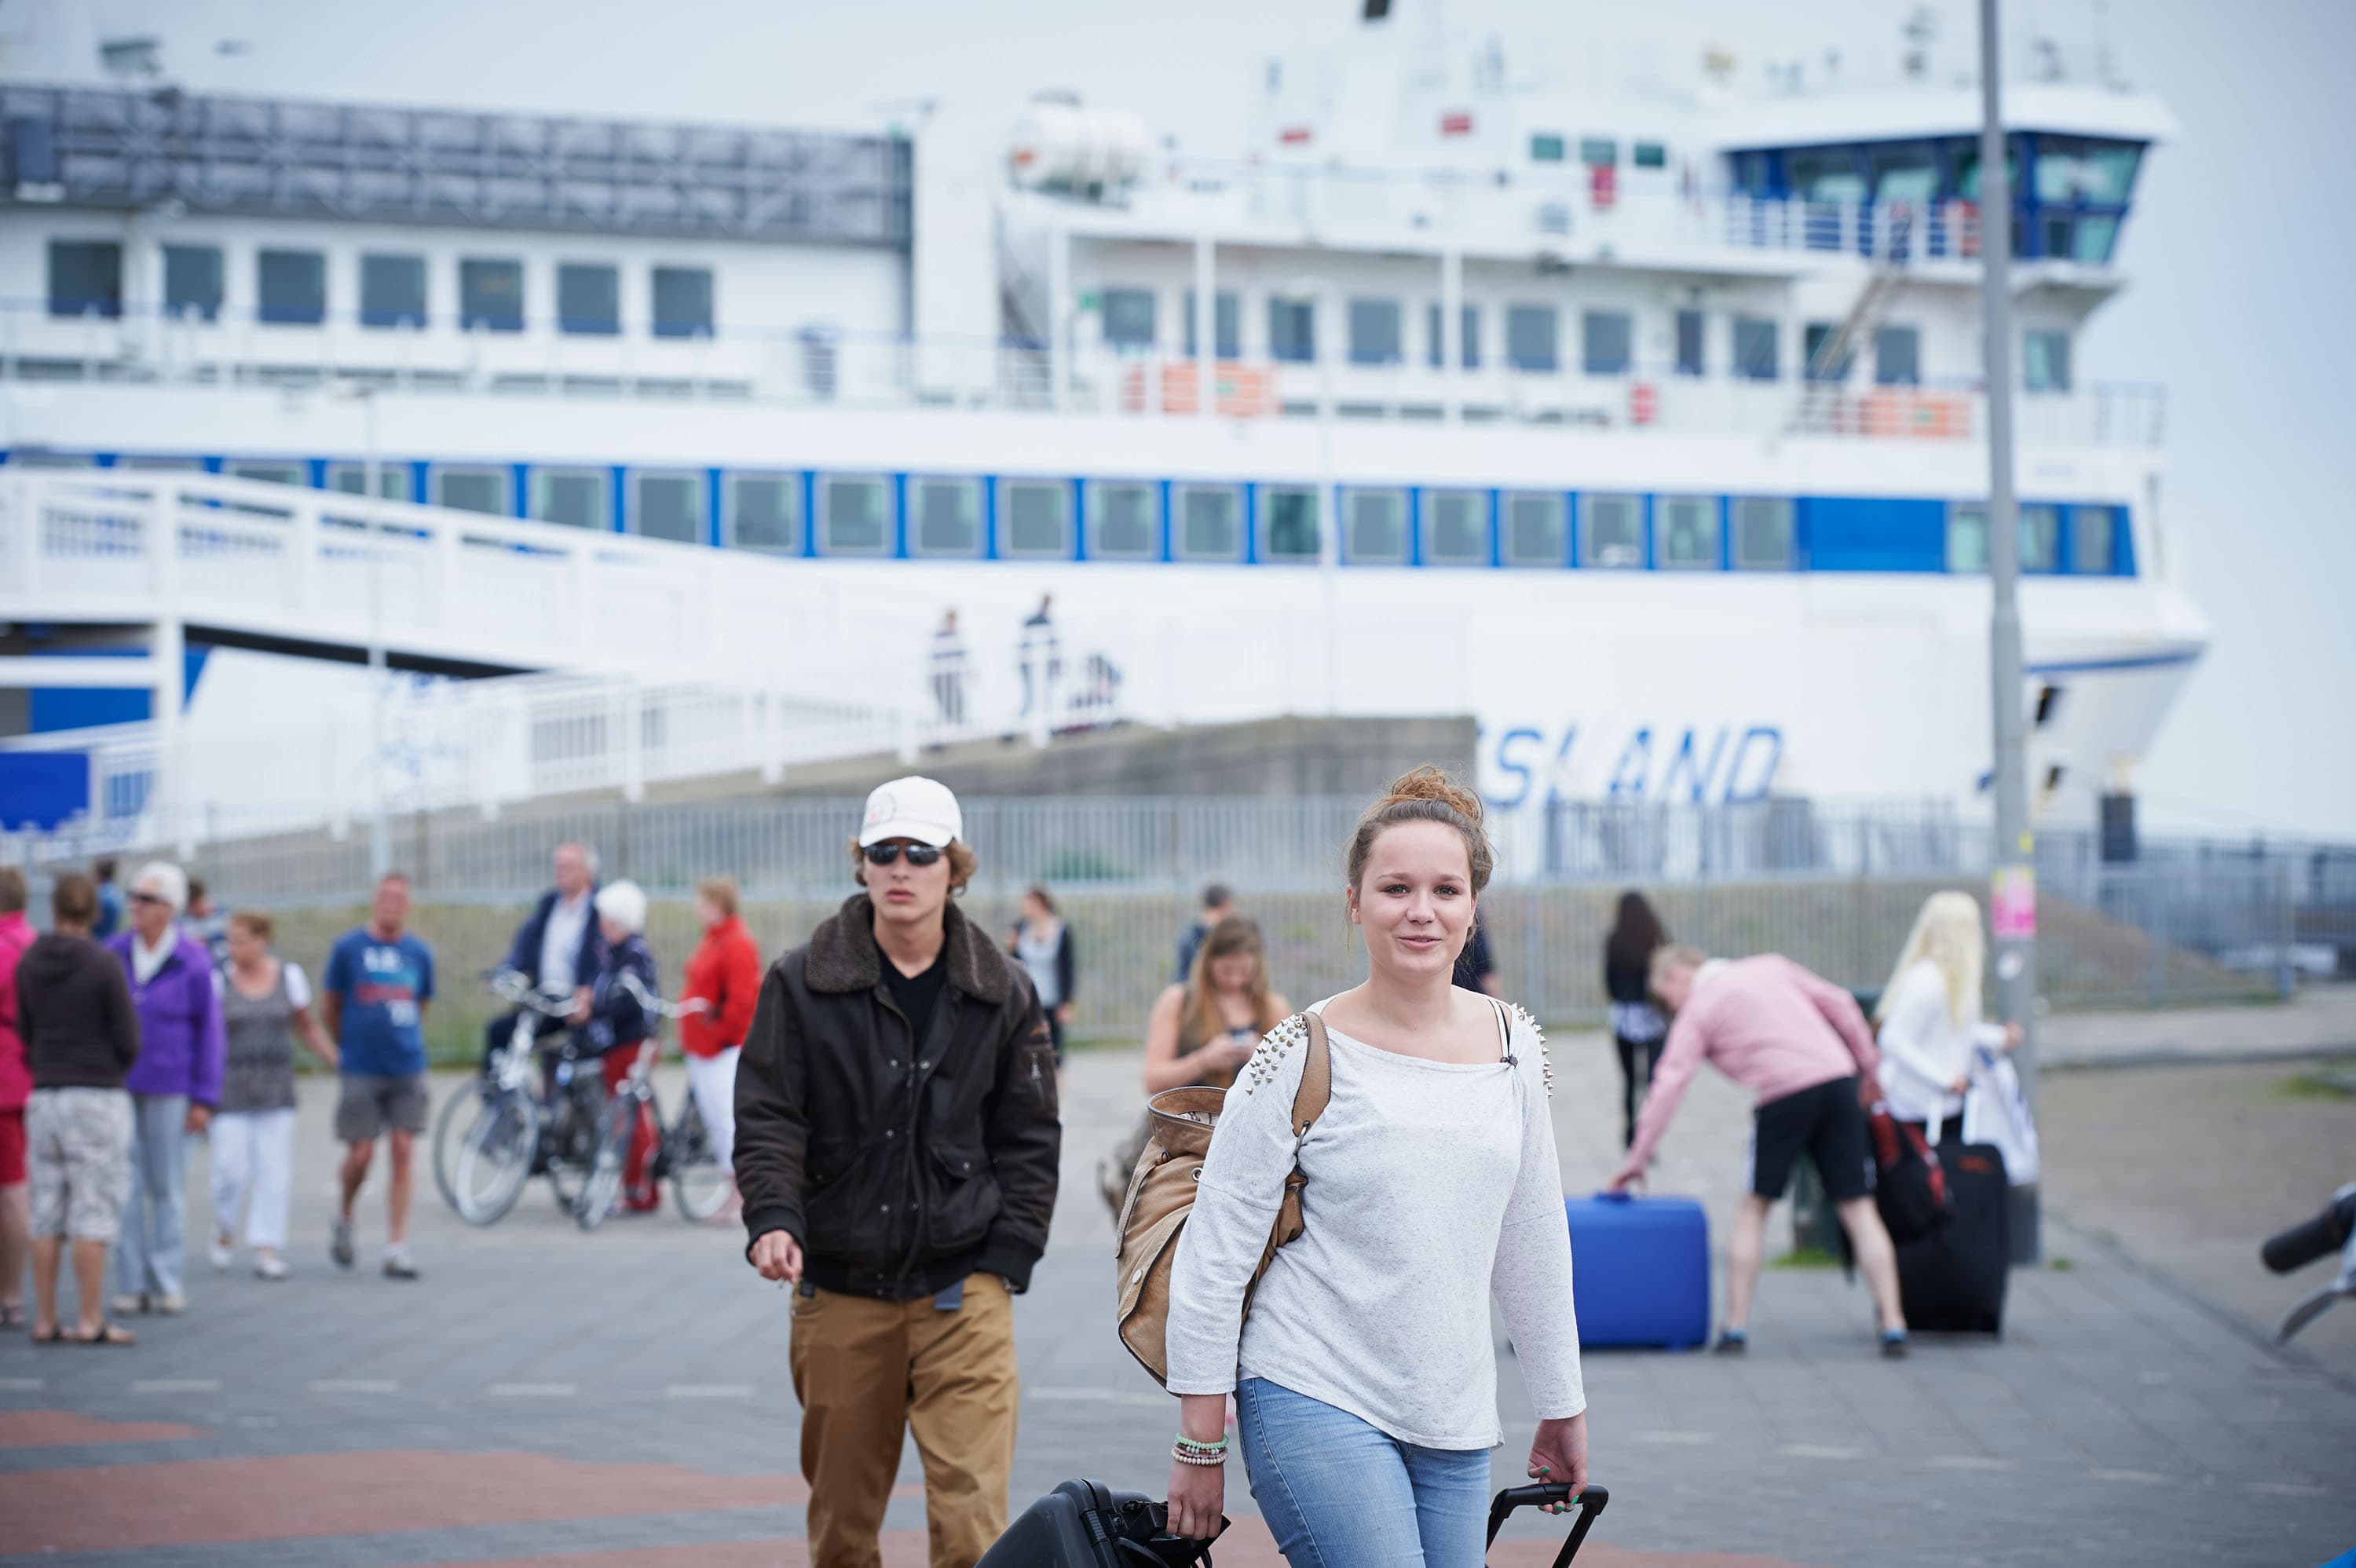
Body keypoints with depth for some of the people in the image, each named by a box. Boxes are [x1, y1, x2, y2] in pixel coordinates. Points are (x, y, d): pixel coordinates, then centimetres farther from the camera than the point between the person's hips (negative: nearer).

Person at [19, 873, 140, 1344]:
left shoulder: (28, 965, 5)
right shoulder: (104, 965, -10)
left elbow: (25, 1034, 9)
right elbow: (128, 1039, -7)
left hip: (46, 1097, 5)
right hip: (99, 1099, -5)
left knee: (48, 1215, 8)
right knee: (94, 1214, -3)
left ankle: (46, 1321, 8)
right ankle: (90, 1322, -5)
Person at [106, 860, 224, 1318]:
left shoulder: (193, 962, -7)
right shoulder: (114, 954, 1)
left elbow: (209, 1032, -3)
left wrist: (204, 1099, -6)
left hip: (168, 1090, -2)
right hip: (116, 1085, 2)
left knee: (167, 1187, 5)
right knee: (126, 1185, 1)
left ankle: (169, 1284, 12)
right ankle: (131, 1285, 5)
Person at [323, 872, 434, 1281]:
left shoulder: (419, 953, 6)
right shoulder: (348, 948, -2)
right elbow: (330, 1005, 8)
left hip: (407, 1068, 2)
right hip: (361, 1072, -2)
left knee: (402, 1154, -3)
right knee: (360, 1156, -4)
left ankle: (397, 1248, 0)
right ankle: (344, 1218, 26)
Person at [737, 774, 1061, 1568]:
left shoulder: (1000, 992, 4)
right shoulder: (801, 983, 1)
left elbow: (1030, 1138, 9)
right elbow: (767, 1117, -1)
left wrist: (1007, 1258, 0)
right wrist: (773, 1217, -18)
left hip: (961, 1290, -1)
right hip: (839, 1293, 1)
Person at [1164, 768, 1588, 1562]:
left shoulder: (1513, 1044, 7)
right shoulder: (1303, 1060, -7)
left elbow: (1533, 1236, 17)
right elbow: (1210, 1260, -5)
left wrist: (1562, 1406, 20)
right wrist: (1201, 1447, -6)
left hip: (1456, 1428, 5)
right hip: (1315, 1404, -5)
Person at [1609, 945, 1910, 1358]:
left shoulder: (1696, 1011, 9)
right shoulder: (1770, 966, 21)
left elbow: (1669, 1084, 4)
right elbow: (1838, 1003, 17)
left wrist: (1638, 1157, 8)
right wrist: (1871, 1065, 23)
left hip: (1784, 1095, -4)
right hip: (1837, 1076, 4)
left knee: (1754, 1208, 13)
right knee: (1858, 1209, 5)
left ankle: (1736, 1327, 11)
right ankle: (1893, 1326, -1)